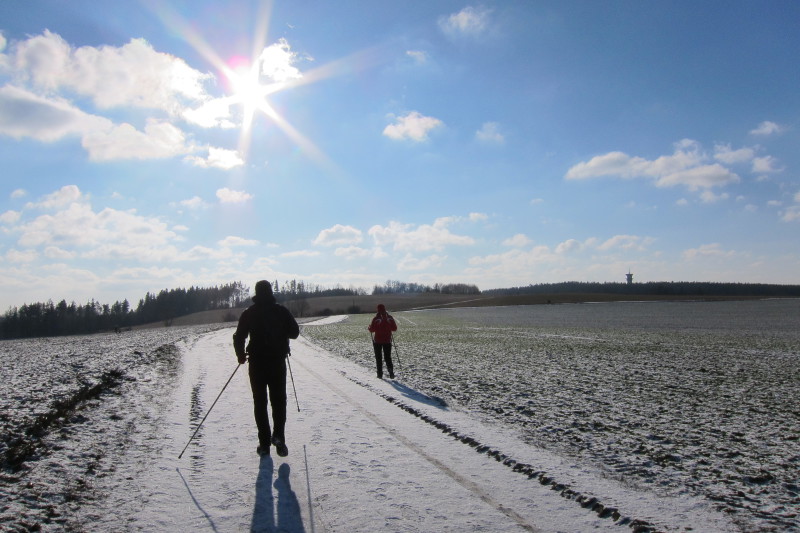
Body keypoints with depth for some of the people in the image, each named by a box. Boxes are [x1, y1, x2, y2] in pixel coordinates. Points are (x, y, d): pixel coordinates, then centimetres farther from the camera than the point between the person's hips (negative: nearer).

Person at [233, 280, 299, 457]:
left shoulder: (249, 313, -3)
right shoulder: (281, 311, -2)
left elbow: (239, 337, -4)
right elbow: (295, 332, 1)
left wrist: (241, 355, 13)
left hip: (257, 363, 0)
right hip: (278, 362, 0)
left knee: (260, 402, 9)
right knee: (279, 400, 11)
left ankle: (264, 443, 7)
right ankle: (278, 435, -7)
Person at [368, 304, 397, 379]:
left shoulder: (376, 319, -14)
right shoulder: (390, 318, -4)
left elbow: (372, 330, -10)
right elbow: (394, 328, 1)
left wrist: (369, 327, 10)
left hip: (377, 340, -2)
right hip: (387, 340, 2)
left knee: (379, 358, 10)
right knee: (388, 357, 11)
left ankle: (380, 374, 10)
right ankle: (391, 371, -7)